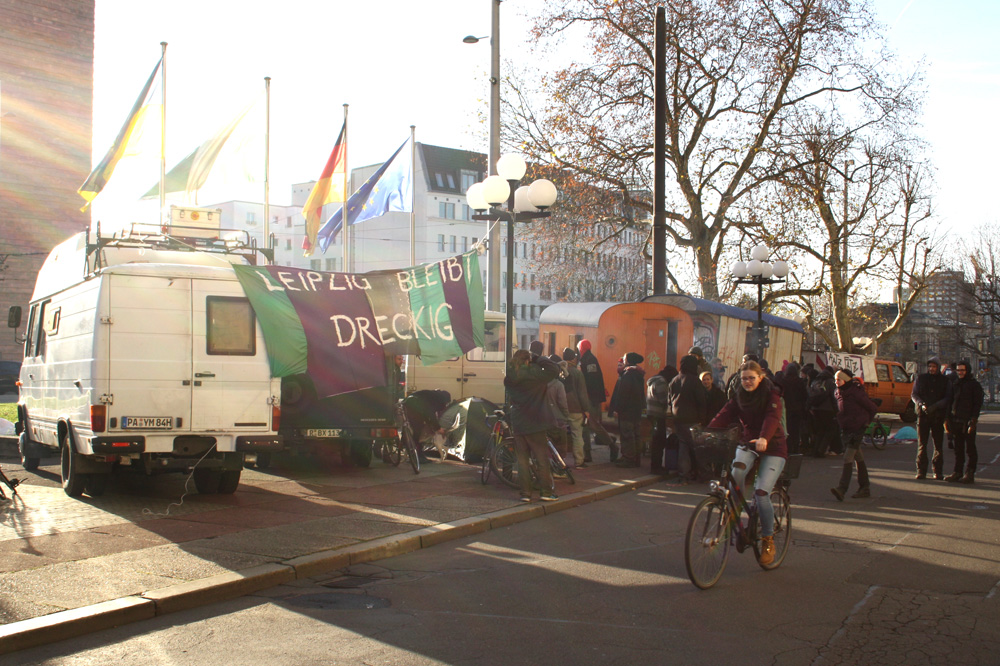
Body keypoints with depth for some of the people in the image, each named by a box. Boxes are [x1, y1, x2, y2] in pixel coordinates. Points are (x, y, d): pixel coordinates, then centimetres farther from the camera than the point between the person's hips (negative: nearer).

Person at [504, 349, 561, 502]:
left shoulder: (509, 379, 2)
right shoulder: (533, 375, -15)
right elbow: (554, 370, -15)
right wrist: (540, 359, -2)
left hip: (517, 424, 5)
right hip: (534, 423, -5)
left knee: (522, 459, 9)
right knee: (542, 458, 4)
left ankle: (525, 492, 8)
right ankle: (546, 491, 7)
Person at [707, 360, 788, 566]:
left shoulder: (771, 394, -8)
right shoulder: (739, 397, 6)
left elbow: (772, 417, -26)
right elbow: (724, 416, -8)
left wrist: (764, 438, -46)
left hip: (773, 448, -3)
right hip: (748, 443, 4)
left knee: (761, 491, -19)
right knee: (737, 470, -32)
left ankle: (768, 539, 0)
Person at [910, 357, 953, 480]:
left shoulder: (945, 381, 8)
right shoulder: (921, 378, 11)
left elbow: (948, 398, 2)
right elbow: (914, 394, 8)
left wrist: (935, 406, -14)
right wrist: (921, 404, -12)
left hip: (938, 415, 0)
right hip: (923, 414, 0)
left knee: (939, 445, 1)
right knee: (922, 443, -1)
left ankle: (938, 471, 9)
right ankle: (921, 471, 3)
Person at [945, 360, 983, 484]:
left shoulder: (975, 385, -3)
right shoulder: (956, 385, 16)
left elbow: (978, 404, -8)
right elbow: (951, 402, 19)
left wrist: (973, 420, -17)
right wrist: (949, 420, 12)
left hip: (968, 422, -6)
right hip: (957, 421, 6)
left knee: (970, 448, 0)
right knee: (958, 449, 9)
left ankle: (970, 474, 3)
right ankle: (957, 473, 15)